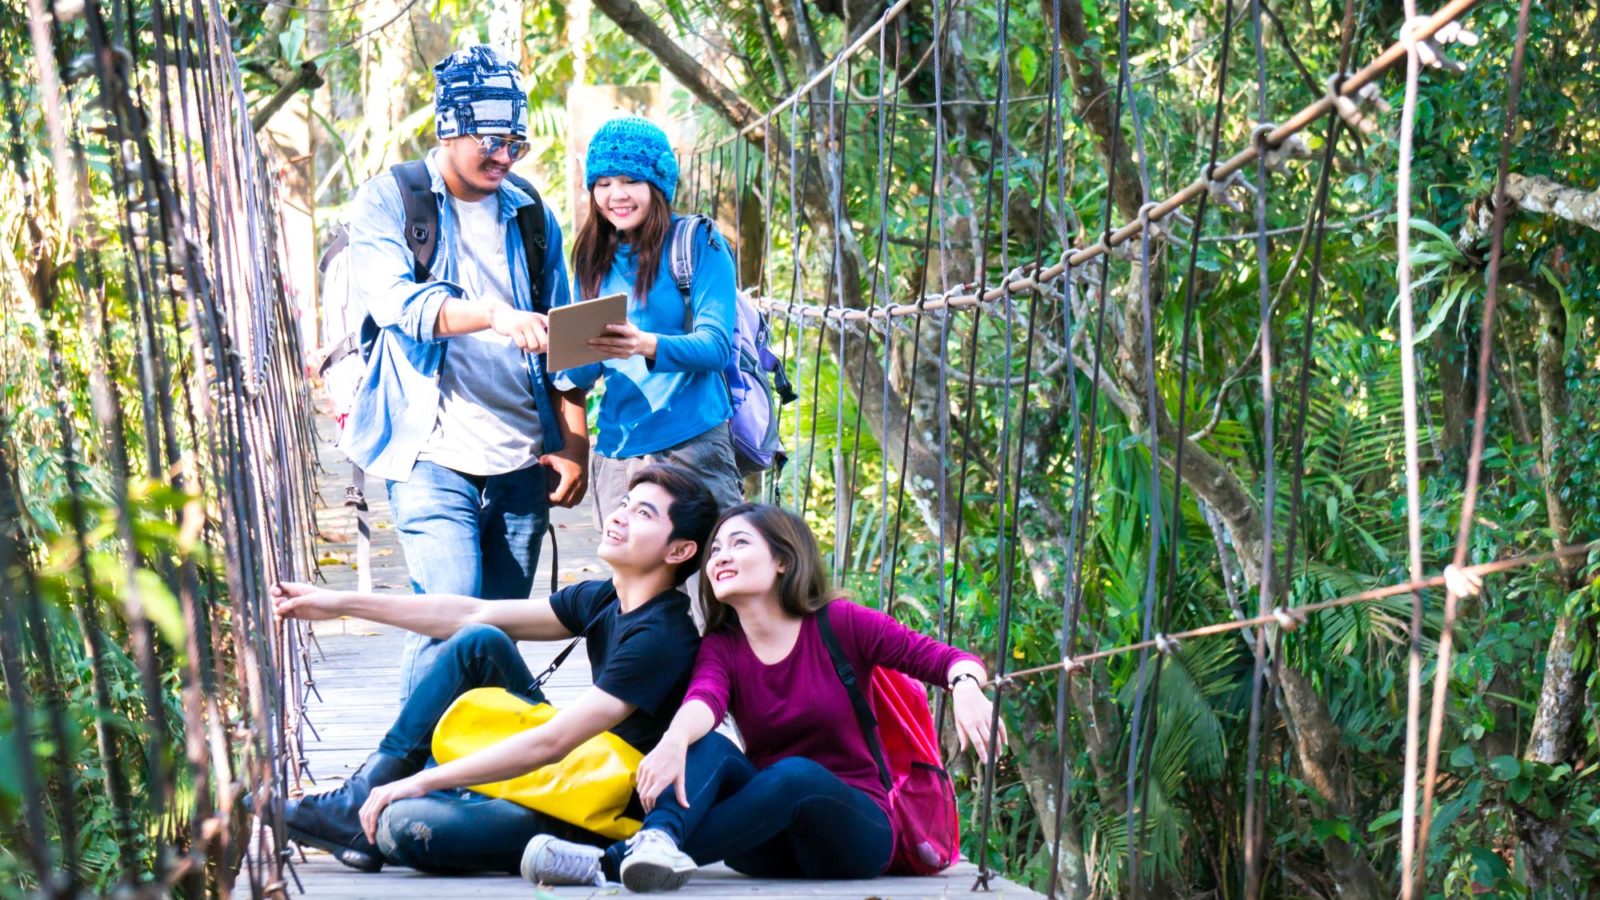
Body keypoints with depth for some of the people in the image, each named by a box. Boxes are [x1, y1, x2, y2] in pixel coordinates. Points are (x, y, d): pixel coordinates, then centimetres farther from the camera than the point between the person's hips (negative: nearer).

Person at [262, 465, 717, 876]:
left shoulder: (662, 637, -22)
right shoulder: (603, 600, 5)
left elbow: (551, 743, -26)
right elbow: (474, 615, 8)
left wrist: (424, 780, -23)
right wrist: (342, 603, 7)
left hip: (598, 822, -9)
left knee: (405, 824, -26)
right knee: (478, 642, 0)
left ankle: (366, 820, 10)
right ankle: (362, 797, 1)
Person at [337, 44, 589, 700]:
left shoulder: (532, 217, 13)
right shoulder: (389, 202, 1)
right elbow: (398, 300, -18)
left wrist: (574, 444, 4)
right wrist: (492, 315, -34)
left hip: (523, 461, 4)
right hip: (435, 458, -4)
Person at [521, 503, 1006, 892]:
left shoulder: (839, 625, -5)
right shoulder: (720, 647, 2)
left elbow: (947, 659, -11)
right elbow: (703, 699, -22)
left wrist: (966, 687, -36)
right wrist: (675, 739, -46)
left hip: (857, 831, -3)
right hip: (777, 846, 3)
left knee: (794, 774, -34)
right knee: (707, 744, -22)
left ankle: (614, 861, -45)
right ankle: (658, 842, -54)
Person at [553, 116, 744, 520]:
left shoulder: (698, 243, -2)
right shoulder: (594, 258, 12)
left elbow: (717, 344, -11)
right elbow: (586, 373, 11)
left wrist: (648, 346, -29)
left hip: (692, 444, -5)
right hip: (617, 449, 5)